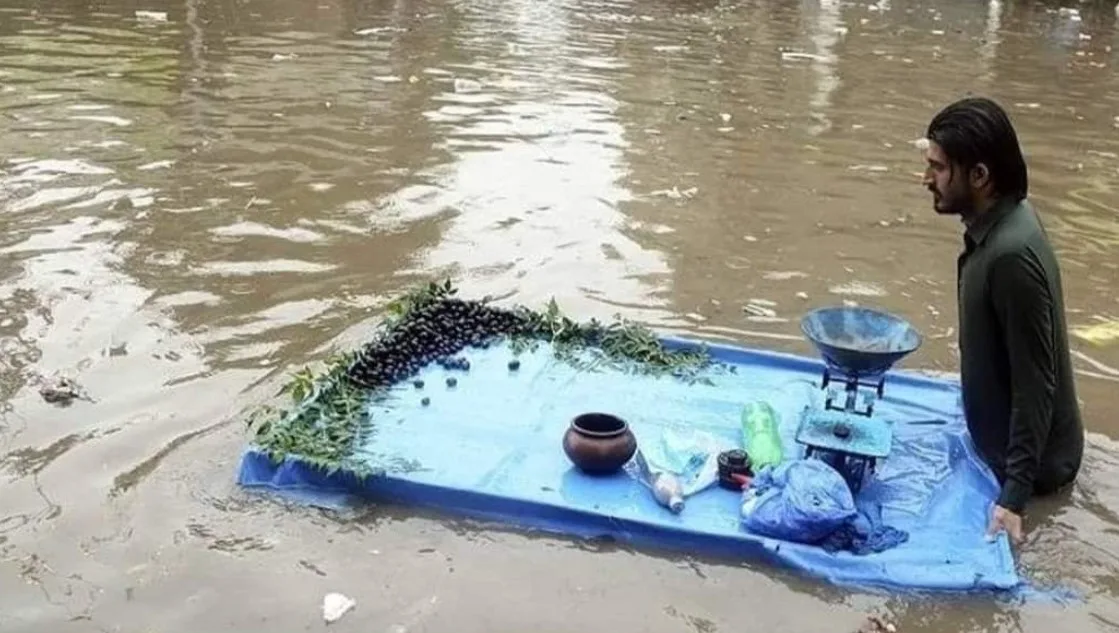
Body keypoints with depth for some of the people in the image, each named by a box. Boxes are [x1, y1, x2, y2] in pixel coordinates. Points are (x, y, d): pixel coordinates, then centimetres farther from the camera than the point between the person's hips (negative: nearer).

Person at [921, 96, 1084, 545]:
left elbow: (1036, 383, -28)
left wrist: (1015, 495, -26)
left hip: (1024, 458, -8)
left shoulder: (1012, 255, -31)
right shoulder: (997, 223, -2)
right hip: (1000, 440, 9)